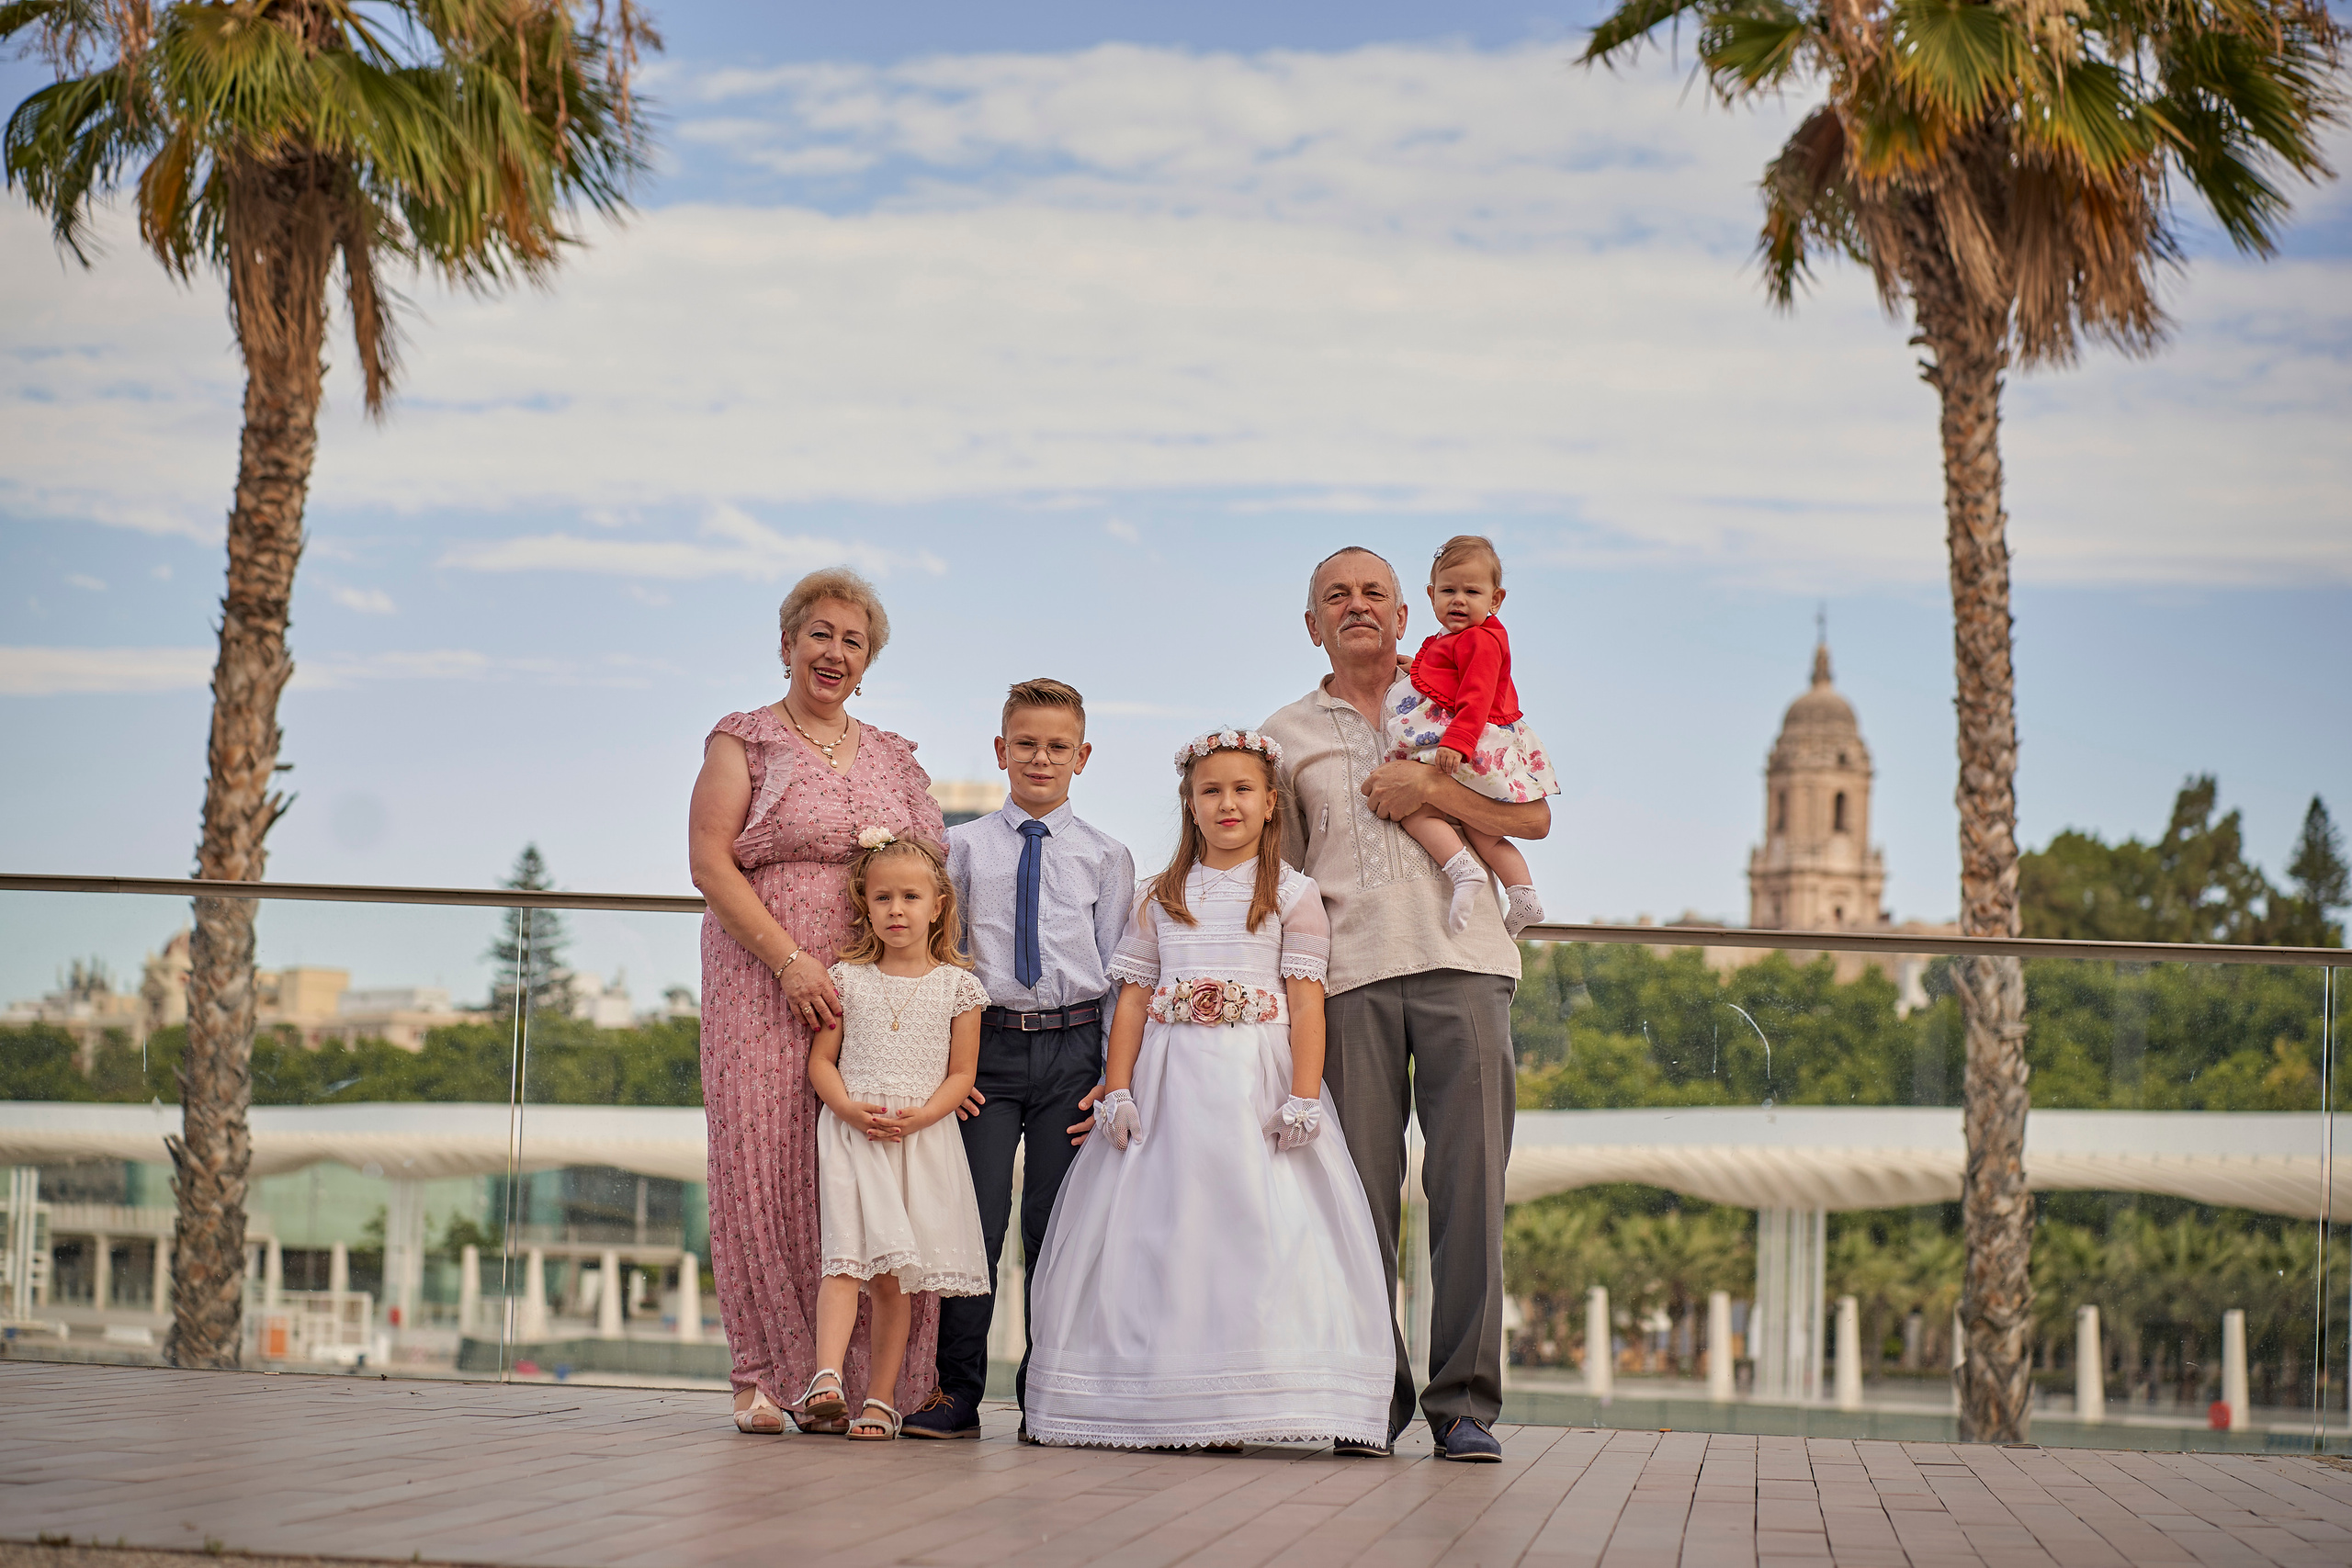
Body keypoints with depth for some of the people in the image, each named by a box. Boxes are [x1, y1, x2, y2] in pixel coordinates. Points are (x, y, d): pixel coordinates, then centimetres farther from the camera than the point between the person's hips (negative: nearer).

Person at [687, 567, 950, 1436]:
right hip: (766, 984, -3)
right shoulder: (745, 742, 6)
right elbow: (710, 860, -4)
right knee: (765, 1162, -7)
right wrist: (790, 958, -14)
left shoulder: (894, 759, 19)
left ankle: (847, 1376, 2)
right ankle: (765, 1375, 0)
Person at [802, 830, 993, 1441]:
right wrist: (851, 1108, -12)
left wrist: (922, 1115, -13)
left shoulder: (955, 984, 5)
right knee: (846, 1258, -15)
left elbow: (961, 1073, 4)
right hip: (851, 1135, 0)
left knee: (893, 1275, 2)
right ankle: (826, 1377, -25)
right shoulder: (848, 978, 6)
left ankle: (882, 1398, 6)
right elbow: (821, 1060, 6)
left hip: (922, 1138, 0)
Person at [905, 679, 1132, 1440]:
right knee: (974, 1217, -6)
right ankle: (957, 1391, 2)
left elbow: (1120, 972, 7)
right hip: (987, 1043, 0)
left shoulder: (1106, 856, 9)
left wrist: (1115, 1078, -1)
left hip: (1075, 1047, 0)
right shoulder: (964, 847, 9)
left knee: (1055, 1222, 2)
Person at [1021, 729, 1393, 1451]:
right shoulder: (1160, 898, 14)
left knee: (1260, 1230, -9)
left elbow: (1307, 1004, -1)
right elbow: (1133, 999, 10)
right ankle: (1160, 1403, 5)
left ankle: (1238, 1405, -6)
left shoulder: (1292, 895, 6)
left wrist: (1303, 1097, -11)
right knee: (1159, 1233, 0)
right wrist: (1116, 1091, 0)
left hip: (1256, 1087, -3)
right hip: (1169, 1085, 3)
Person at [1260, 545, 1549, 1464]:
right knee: (1362, 1184, -4)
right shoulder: (1287, 737, 18)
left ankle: (1466, 1399, -5)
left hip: (1461, 961, -1)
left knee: (1468, 1180, -7)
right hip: (1349, 975, 1)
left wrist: (1430, 789, -4)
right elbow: (1279, 876, 19)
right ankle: (1372, 1391, 3)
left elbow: (1533, 815, 8)